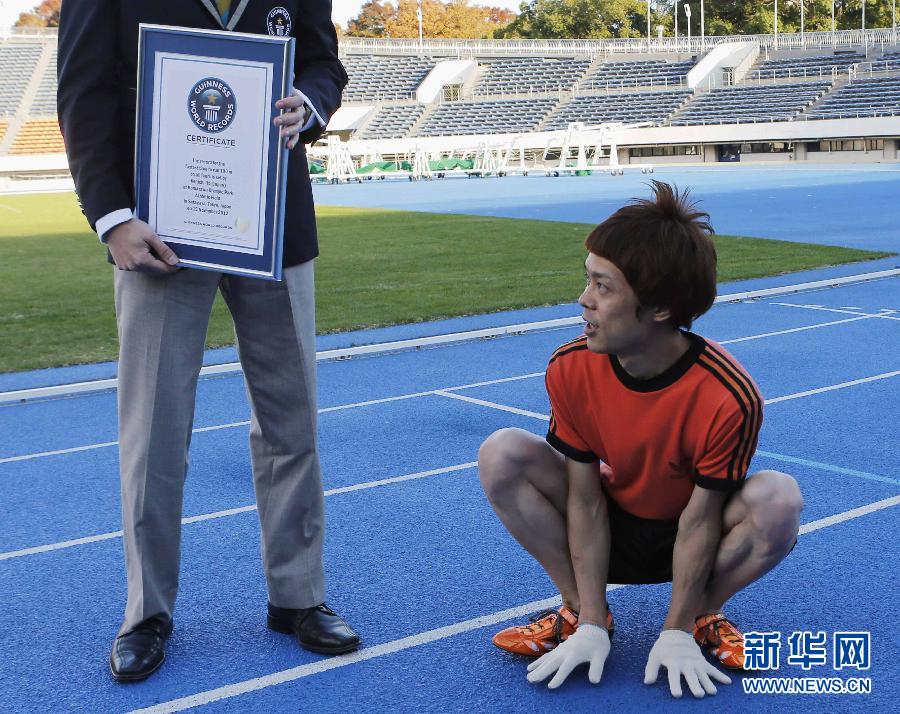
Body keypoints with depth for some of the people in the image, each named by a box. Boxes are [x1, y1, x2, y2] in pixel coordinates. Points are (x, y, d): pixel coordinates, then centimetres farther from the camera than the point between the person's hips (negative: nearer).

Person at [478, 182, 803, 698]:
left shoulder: (729, 398, -31)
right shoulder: (571, 369, -21)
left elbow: (699, 520, -22)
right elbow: (585, 500, -17)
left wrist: (677, 633, -18)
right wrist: (592, 625, -18)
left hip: (688, 539, -2)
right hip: (607, 532, 3)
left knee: (778, 498, -33)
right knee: (503, 455, -20)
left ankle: (705, 617, -4)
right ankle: (582, 613, -5)